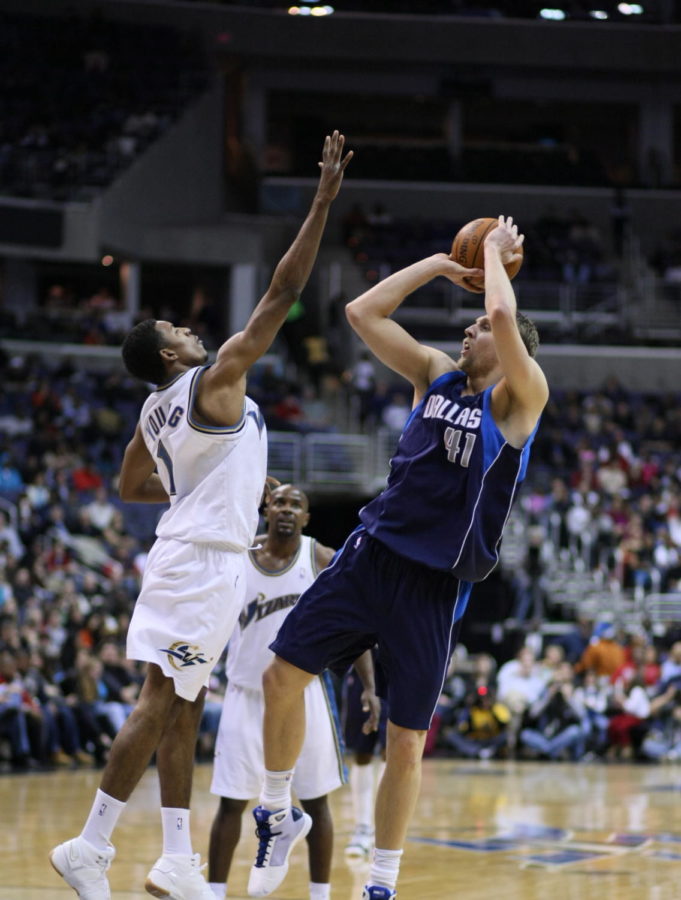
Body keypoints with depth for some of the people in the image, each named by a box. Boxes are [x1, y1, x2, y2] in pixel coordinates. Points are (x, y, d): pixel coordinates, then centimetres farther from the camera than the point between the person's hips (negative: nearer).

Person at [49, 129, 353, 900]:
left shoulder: (155, 412, 11)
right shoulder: (214, 381, -11)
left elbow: (130, 487, 24)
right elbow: (283, 291, -14)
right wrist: (323, 200, -13)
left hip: (186, 553, 9)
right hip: (206, 561, -9)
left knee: (182, 709, 9)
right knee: (160, 705, -9)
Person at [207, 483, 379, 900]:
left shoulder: (326, 561, -3)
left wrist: (370, 686, -8)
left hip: (305, 691, -1)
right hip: (248, 691, 1)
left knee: (315, 801, 2)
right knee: (232, 800, -1)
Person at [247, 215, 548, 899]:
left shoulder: (519, 397, -5)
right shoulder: (435, 373, 10)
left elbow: (504, 317, -23)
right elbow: (362, 311, 7)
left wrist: (495, 252, -6)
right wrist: (440, 263, 8)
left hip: (434, 585, -4)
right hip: (371, 554, 5)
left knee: (406, 745, 1)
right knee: (281, 677, -4)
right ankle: (278, 815, 18)